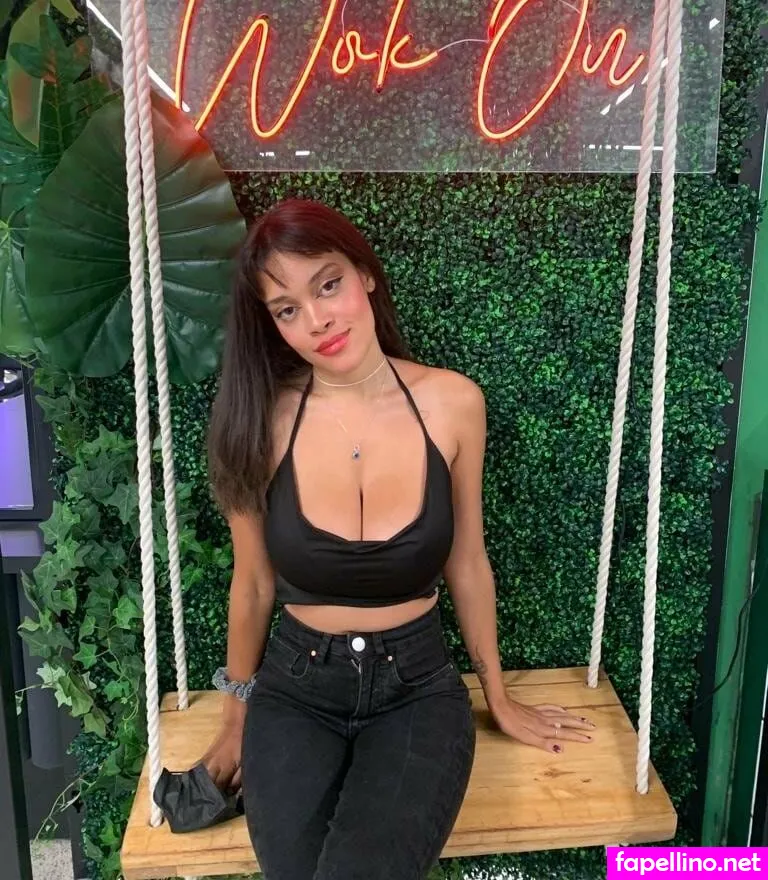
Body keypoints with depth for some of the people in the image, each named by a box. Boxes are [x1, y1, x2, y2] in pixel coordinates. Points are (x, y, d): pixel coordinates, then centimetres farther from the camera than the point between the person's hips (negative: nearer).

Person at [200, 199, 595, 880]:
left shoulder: (451, 403, -8)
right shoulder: (262, 421, -10)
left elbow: (466, 565, 3)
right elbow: (254, 585, 3)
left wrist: (499, 699, 13)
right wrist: (238, 716, 14)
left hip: (417, 687, 0)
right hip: (295, 689, 1)